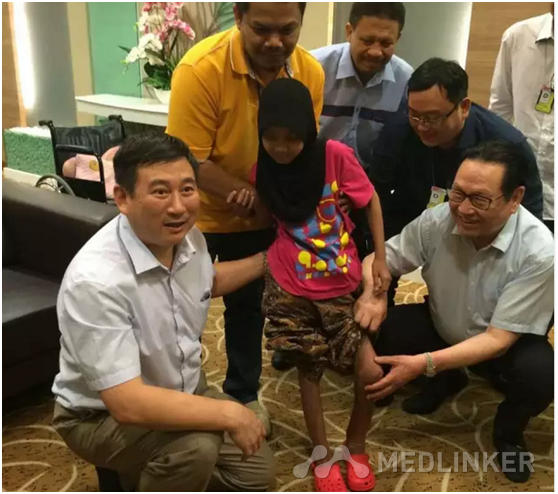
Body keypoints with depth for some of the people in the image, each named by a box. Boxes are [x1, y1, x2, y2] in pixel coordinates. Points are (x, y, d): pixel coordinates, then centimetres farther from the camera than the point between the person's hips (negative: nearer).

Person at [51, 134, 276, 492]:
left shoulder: (188, 237, -11)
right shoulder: (95, 280, -35)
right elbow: (128, 403, -36)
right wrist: (229, 414, -30)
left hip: (182, 389, 7)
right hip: (104, 416, -7)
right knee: (195, 446, -33)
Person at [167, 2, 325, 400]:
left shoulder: (310, 72, -14)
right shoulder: (201, 69, -29)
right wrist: (257, 196, -29)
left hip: (259, 216, 4)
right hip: (198, 212, -3)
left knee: (248, 304, 18)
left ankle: (243, 394, 39)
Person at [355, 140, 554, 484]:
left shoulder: (539, 252, -31)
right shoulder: (438, 220, -22)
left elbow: (498, 338, -28)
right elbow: (379, 259, -10)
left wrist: (424, 364, -39)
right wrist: (373, 294, -34)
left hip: (504, 344, -3)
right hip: (443, 328, 3)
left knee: (541, 374, -34)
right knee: (377, 330, -20)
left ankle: (508, 430, 5)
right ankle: (446, 381, 13)